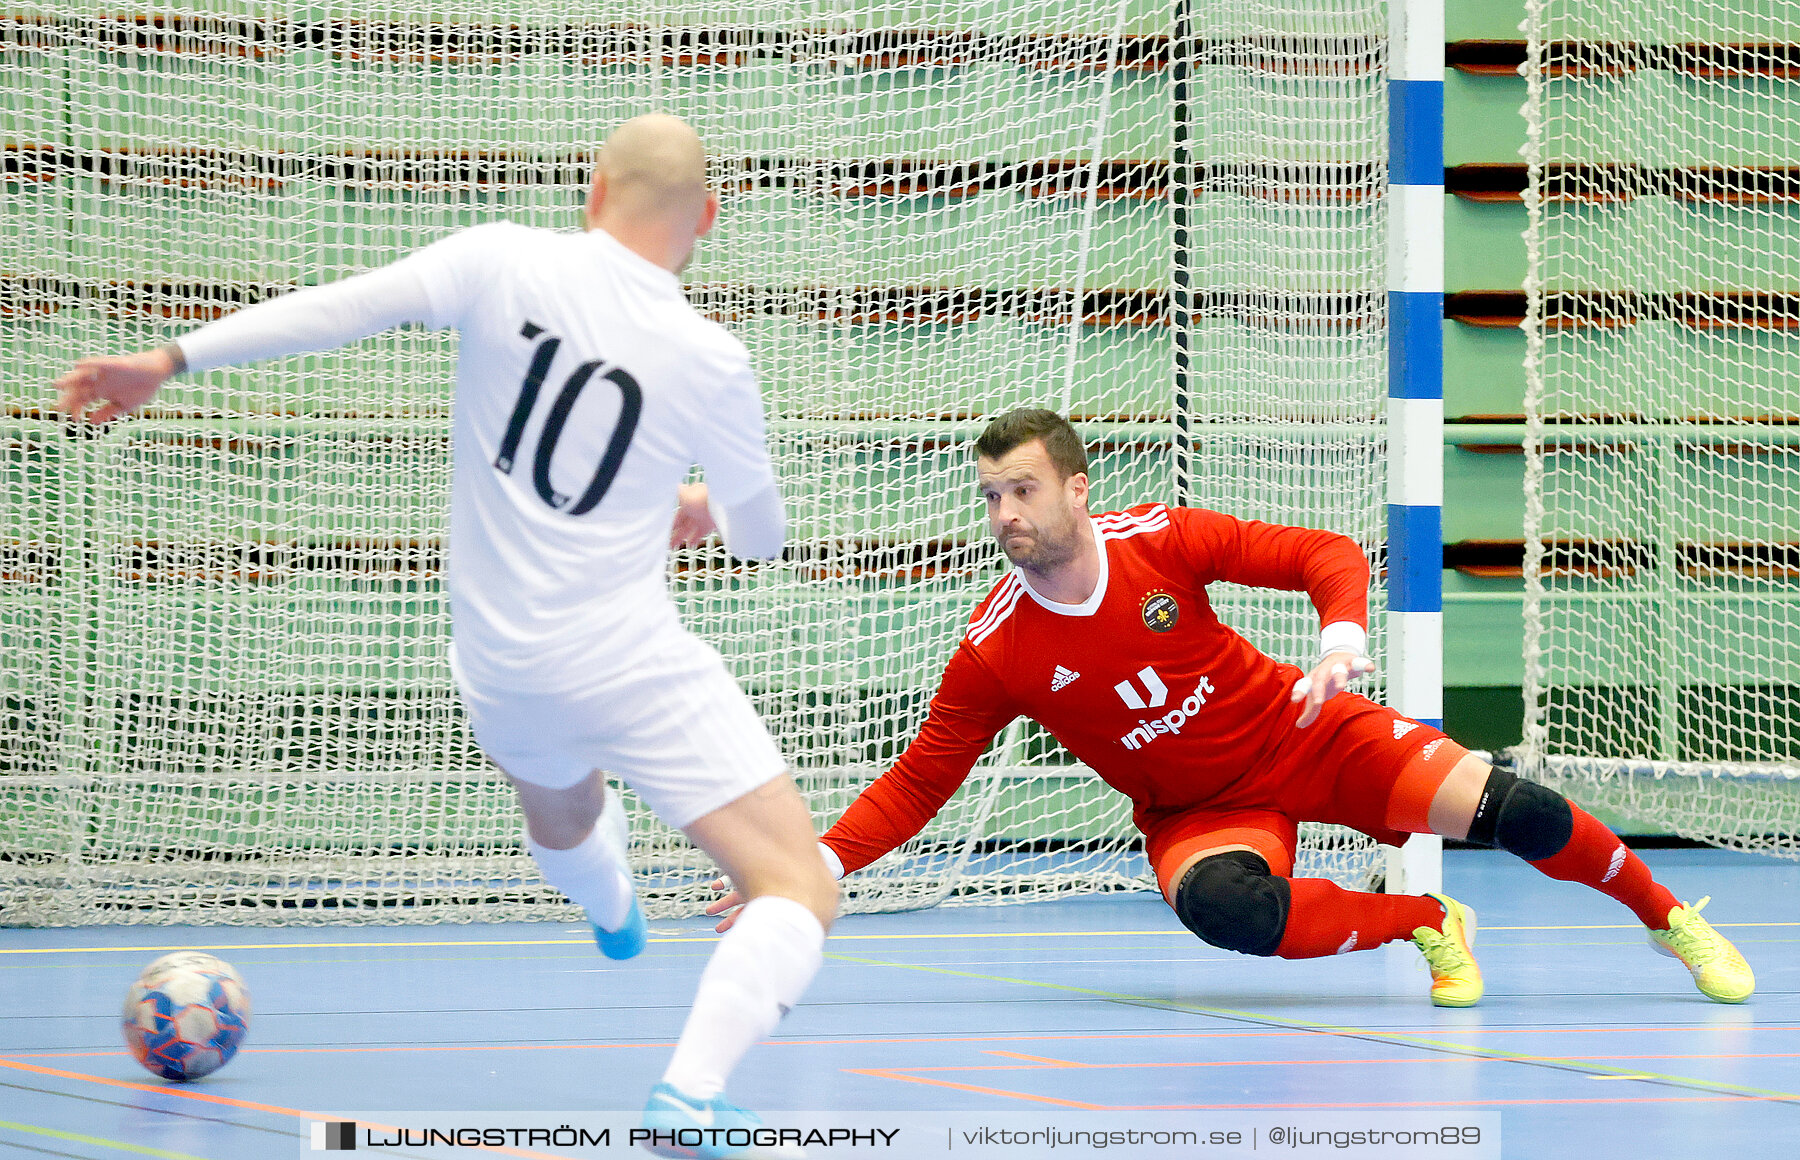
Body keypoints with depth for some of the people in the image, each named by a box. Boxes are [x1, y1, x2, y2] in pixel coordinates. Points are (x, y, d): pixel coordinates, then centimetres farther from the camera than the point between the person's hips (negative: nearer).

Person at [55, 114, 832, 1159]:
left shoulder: (504, 263, -8)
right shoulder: (710, 362, -10)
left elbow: (341, 308, -14)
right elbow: (764, 532, 6)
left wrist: (170, 360, -7)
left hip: (499, 670, 5)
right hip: (634, 665, -5)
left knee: (562, 815, 38)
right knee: (801, 893, -6)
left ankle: (614, 915, 69)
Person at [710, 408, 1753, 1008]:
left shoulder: (1162, 541, -16)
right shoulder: (995, 654, -15)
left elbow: (1326, 555, -9)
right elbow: (917, 783, -9)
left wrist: (1342, 642, -30)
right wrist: (813, 868, -21)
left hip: (1308, 738, 0)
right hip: (1197, 811, 0)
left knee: (1507, 810, -17)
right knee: (1229, 909, -36)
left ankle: (1669, 917, 11)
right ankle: (1429, 923, -10)